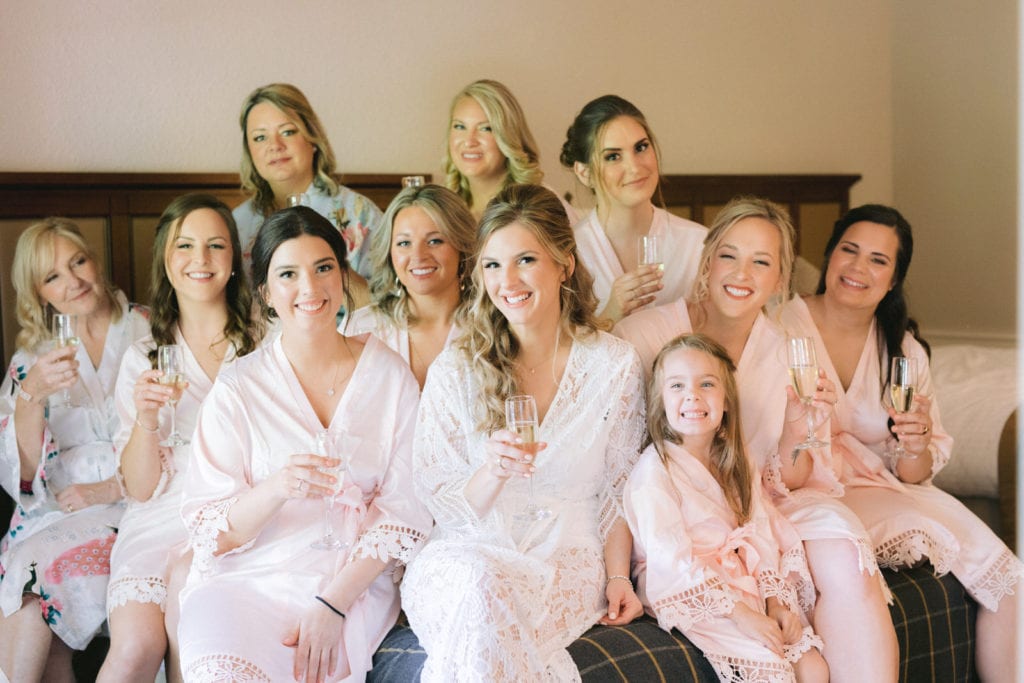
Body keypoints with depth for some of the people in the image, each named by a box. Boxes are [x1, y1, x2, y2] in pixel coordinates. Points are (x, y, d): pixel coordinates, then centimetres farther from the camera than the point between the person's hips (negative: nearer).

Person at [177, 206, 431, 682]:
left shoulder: (390, 374, 4)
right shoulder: (237, 388, 1)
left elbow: (404, 512, 1)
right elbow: (210, 533, -3)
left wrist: (332, 604, -12)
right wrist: (276, 489, -24)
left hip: (352, 584, 1)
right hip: (245, 581, 0)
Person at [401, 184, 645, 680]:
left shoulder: (614, 365, 3)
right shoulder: (455, 370, 1)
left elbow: (617, 490, 10)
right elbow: (441, 504, 0)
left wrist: (618, 576, -3)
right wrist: (492, 471, -20)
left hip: (568, 556, 0)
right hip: (471, 550, 1)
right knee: (478, 588, -37)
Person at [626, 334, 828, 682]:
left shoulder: (735, 463, 10)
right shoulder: (656, 470, -14)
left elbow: (761, 531, 5)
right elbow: (671, 559, -19)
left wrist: (775, 601, -9)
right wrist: (740, 613, -21)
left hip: (746, 584, 7)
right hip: (690, 597, -7)